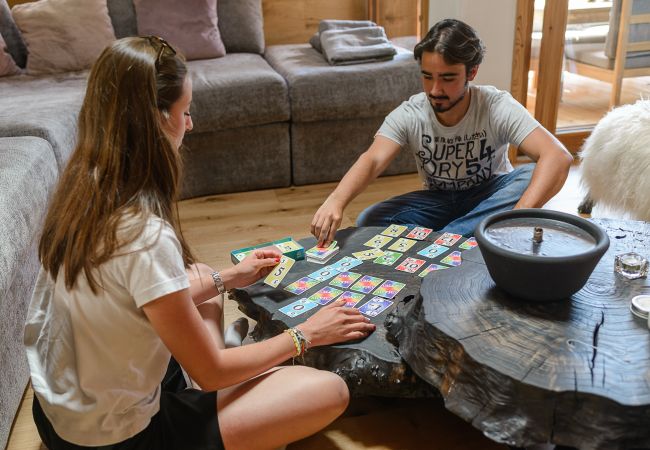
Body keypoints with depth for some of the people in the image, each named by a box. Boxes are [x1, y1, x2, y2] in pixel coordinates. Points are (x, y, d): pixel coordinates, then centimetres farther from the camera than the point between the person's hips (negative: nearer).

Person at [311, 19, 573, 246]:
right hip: (439, 200, 1)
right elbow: (372, 160, -32)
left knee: (531, 177, -33)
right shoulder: (408, 115, -17)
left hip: (488, 198, -1)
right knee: (369, 222, -21)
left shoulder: (497, 107, -23)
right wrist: (336, 200, -54)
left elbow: (558, 157, -35)